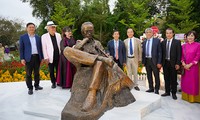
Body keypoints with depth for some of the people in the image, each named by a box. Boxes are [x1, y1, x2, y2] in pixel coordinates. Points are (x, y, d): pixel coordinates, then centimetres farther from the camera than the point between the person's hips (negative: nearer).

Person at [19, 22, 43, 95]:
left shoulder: (38, 37, 11)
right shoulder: (23, 37, 3)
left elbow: (40, 48, 12)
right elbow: (21, 48, 1)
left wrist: (42, 57, 7)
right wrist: (22, 58, -7)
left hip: (37, 57, 3)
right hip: (28, 58, -3)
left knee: (37, 73, 11)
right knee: (28, 74, 2)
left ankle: (37, 85, 24)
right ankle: (30, 88, 10)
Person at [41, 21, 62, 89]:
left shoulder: (58, 35, 7)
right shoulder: (44, 36, -3)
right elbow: (44, 48, -4)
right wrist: (46, 58, -9)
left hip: (58, 56, 2)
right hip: (51, 57, -2)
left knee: (58, 70, 8)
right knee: (51, 72, 7)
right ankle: (53, 83, 23)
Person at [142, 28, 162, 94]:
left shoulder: (157, 41, -3)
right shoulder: (144, 42, 10)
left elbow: (160, 52, -6)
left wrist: (159, 62, -11)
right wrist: (143, 61, 6)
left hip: (154, 61, -4)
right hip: (147, 61, 5)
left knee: (156, 76, 5)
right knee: (149, 76, 13)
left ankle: (157, 89, 18)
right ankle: (151, 88, 26)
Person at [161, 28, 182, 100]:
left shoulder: (177, 42, -2)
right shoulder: (163, 42, 7)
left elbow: (179, 54, -6)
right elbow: (162, 53, 8)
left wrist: (178, 63, -11)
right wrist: (161, 62, 2)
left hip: (173, 63, -3)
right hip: (165, 63, 3)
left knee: (173, 79, 5)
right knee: (166, 78, 11)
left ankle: (174, 93, 17)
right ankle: (167, 92, 24)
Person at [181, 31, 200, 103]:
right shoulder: (184, 46, 9)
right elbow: (181, 56, 7)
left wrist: (190, 64, -15)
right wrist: (184, 64, -8)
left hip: (193, 67, -4)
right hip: (185, 67, 4)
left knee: (193, 82, 2)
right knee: (185, 82, 10)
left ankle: (193, 98, 15)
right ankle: (185, 96, 24)